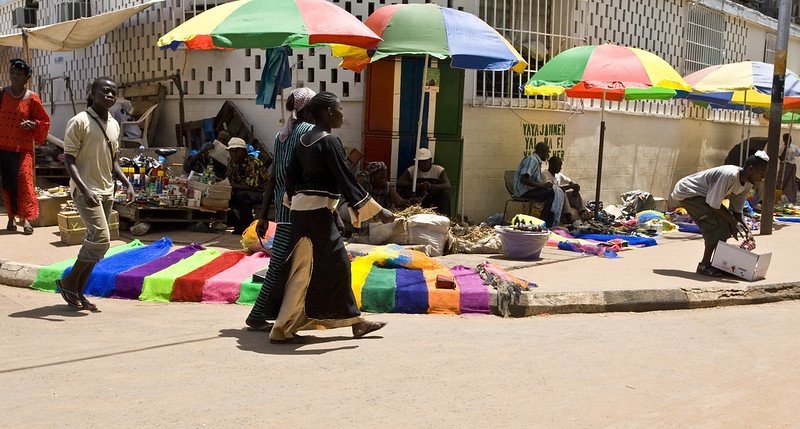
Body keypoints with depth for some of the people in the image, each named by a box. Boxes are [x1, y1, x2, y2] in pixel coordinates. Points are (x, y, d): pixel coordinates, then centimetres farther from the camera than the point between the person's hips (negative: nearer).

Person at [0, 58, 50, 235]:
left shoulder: (32, 98, -3)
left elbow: (44, 120, 5)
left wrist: (34, 124, -13)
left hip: (22, 148, -2)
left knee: (23, 181, -9)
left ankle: (26, 218, 1)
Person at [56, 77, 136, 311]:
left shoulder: (114, 124, 13)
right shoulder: (79, 122, -9)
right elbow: (69, 159, -13)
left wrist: (126, 183, 7)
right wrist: (84, 189, -25)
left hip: (106, 190, 8)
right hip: (86, 190, -8)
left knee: (94, 241, 8)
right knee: (100, 239, -15)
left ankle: (78, 292, 17)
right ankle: (68, 281, 3)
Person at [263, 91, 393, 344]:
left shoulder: (303, 140, 11)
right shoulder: (329, 141, -15)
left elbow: (291, 176, 13)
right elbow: (346, 180, -17)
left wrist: (296, 202, 27)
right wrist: (378, 211, -13)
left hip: (302, 208, 10)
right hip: (319, 211, -10)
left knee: (337, 264, 15)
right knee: (305, 270, -2)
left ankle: (355, 322, 23)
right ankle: (281, 330, 6)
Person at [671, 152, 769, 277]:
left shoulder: (747, 184, -1)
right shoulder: (729, 175, -31)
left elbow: (737, 211, 3)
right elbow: (714, 205, -28)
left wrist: (747, 229, -12)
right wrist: (732, 222, -21)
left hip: (702, 195, 10)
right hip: (686, 192, -10)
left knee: (727, 220, -1)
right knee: (719, 223, -20)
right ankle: (704, 265, -14)